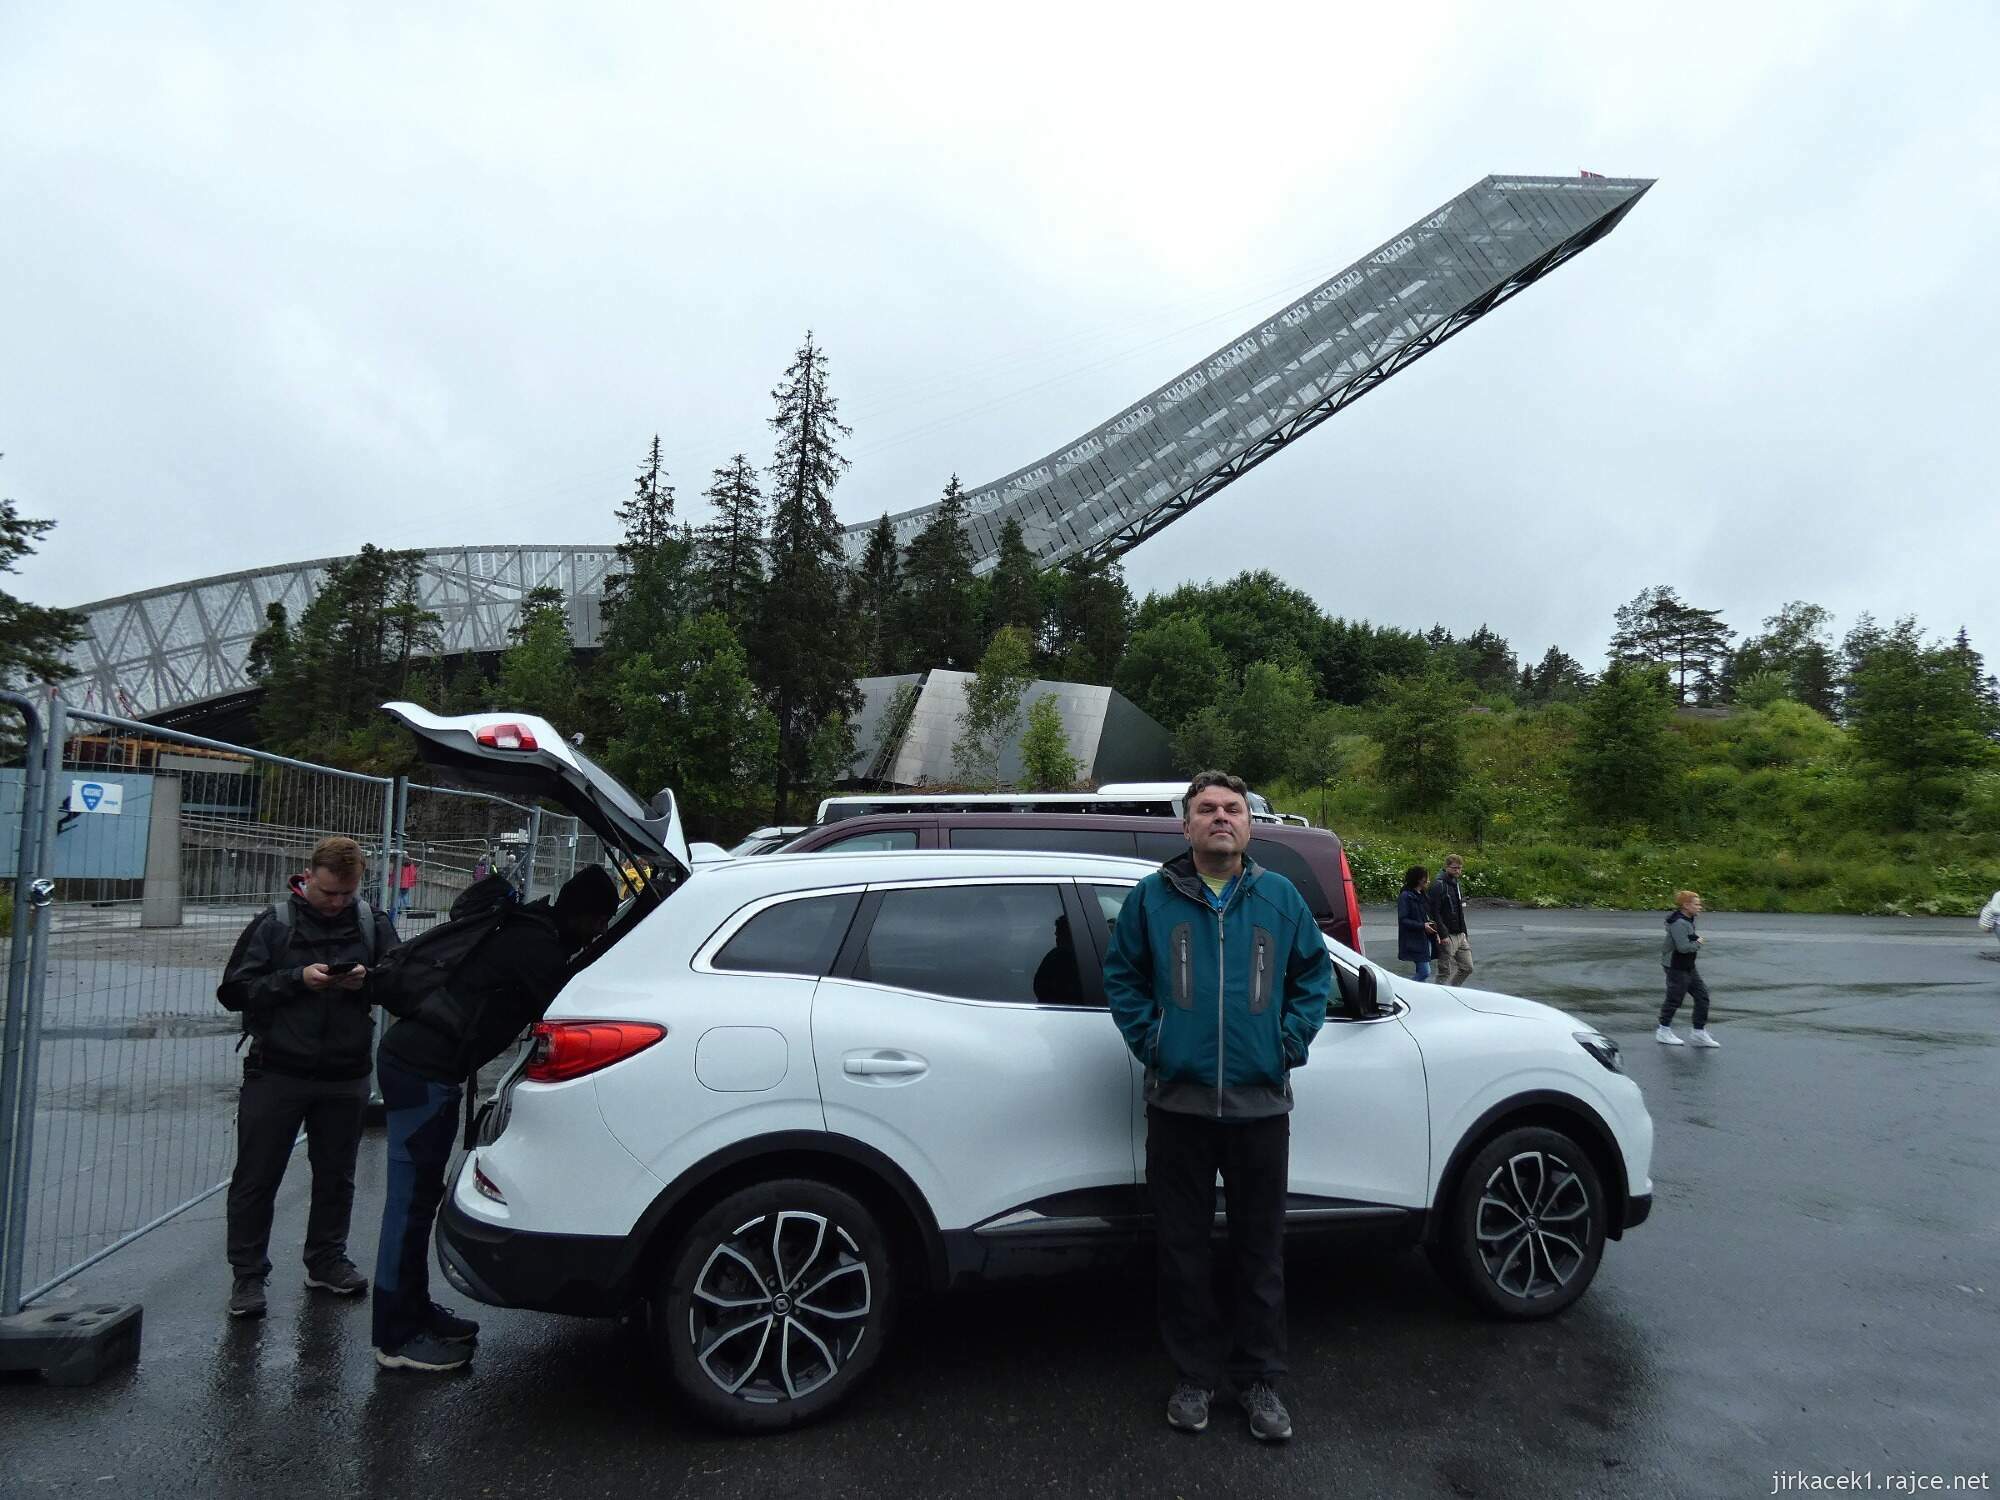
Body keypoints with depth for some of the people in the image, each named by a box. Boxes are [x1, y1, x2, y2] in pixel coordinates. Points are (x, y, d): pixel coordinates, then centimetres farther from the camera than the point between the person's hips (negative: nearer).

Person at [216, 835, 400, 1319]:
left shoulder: (373, 924, 1)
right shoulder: (274, 922, -4)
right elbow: (234, 990, -6)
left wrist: (368, 980, -17)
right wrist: (298, 979, -19)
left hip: (346, 1077, 2)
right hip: (277, 1072, -2)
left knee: (336, 1175, 14)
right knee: (257, 1178, 5)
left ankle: (326, 1261, 30)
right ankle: (247, 1275, 18)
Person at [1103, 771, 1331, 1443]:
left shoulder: (1280, 897, 4)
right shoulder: (1152, 896, 0)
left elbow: (1315, 971, 12)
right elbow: (1121, 972, 8)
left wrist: (1292, 1038, 2)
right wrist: (1147, 1038, -2)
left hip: (1261, 1102, 1)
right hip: (1178, 1102, -1)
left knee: (1261, 1248, 11)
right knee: (1183, 1248, 10)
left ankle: (1258, 1379, 28)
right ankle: (1194, 1375, 27)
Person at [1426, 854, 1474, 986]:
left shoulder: (1456, 884, 14)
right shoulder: (1438, 885, -13)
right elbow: (1434, 912, -19)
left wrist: (1464, 932, 17)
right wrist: (1443, 935, -23)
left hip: (1460, 935, 9)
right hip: (1447, 936, -9)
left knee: (1467, 968, 11)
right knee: (1445, 972, -2)